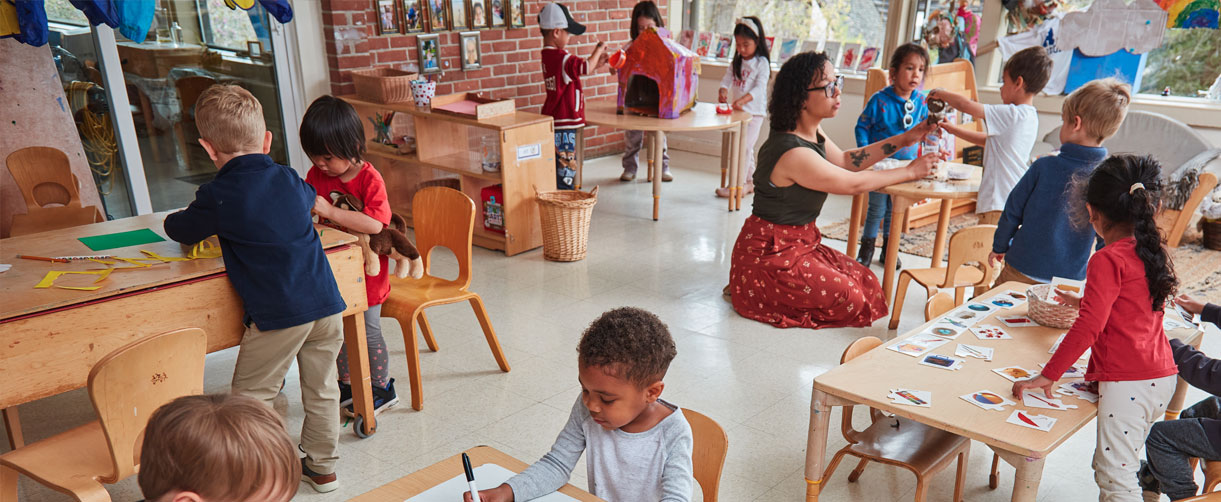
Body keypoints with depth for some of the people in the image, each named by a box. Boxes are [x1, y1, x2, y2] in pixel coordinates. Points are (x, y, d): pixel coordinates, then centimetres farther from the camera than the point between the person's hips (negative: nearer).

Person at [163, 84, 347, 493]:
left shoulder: (217, 197, -5)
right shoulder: (290, 180, 10)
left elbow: (180, 231, 13)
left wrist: (172, 218, 38)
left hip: (278, 314, -6)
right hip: (327, 303, 6)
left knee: (250, 396, 11)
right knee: (321, 390, 18)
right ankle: (322, 466, 32)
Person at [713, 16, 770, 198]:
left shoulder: (762, 63, -10)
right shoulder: (737, 61, 10)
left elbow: (759, 88, -20)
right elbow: (727, 78, 1)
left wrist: (743, 100, -36)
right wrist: (723, 90, -23)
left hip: (754, 112, -7)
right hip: (737, 110, 7)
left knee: (745, 147, -9)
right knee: (744, 148, 14)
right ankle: (751, 181, 26)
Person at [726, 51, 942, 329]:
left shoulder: (811, 133, 4)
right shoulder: (794, 153, -27)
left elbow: (844, 161, 17)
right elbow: (854, 183, -17)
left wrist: (904, 140, 11)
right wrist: (911, 172, -3)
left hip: (800, 243, 10)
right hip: (770, 254, -10)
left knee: (867, 282, 5)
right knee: (851, 299, -11)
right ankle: (757, 294, 0)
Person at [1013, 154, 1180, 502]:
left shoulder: (1108, 260, -15)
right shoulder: (1154, 252, 10)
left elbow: (1088, 327, -23)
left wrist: (1048, 375, -20)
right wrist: (1082, 301, 42)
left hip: (1126, 383, -9)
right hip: (1163, 378, 9)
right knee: (1130, 463, 21)